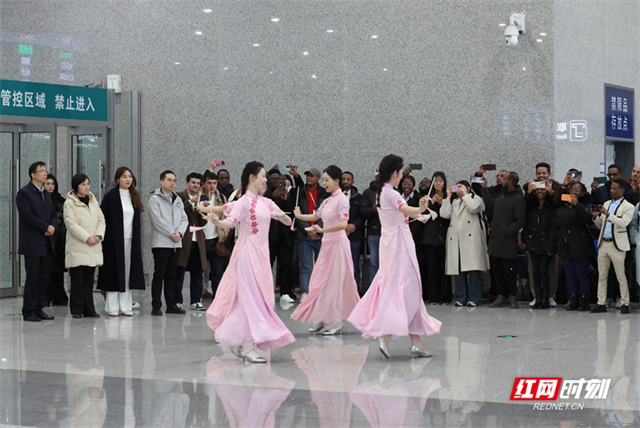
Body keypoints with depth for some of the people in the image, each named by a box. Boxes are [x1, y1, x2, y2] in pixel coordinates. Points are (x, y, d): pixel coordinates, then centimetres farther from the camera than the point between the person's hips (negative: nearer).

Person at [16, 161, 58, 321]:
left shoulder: (47, 194, 18)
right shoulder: (24, 193, -6)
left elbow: (53, 214, 17)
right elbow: (27, 216, -15)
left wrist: (53, 227, -4)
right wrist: (45, 227, -14)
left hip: (47, 243, 7)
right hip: (32, 243, -7)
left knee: (43, 278, 7)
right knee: (32, 277, -5)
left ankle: (39, 309, 13)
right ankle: (28, 312, 1)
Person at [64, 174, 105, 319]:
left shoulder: (93, 201, 16)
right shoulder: (70, 203, -3)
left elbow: (101, 219, 13)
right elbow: (71, 223, -11)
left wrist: (99, 235, -4)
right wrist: (87, 238, -16)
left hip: (93, 247, 5)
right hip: (77, 247, -5)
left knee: (89, 279, 7)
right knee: (77, 279, -5)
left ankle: (89, 309, 11)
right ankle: (76, 310, 0)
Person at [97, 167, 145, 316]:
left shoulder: (134, 196, 12)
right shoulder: (111, 196, -4)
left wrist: (138, 239, 11)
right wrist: (103, 235, -9)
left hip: (131, 240, 5)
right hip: (114, 240, -5)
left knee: (128, 272, 5)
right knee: (114, 272, -3)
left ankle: (125, 306, 10)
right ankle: (112, 307, 2)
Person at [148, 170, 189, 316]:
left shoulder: (178, 200, 16)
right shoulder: (155, 199, -3)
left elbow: (184, 219, 11)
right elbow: (158, 220, -12)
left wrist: (179, 232, -8)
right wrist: (171, 233, -11)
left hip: (176, 244, 6)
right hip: (161, 243, -6)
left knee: (172, 276, 10)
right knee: (159, 275, -4)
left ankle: (171, 305, 14)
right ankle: (156, 307, -1)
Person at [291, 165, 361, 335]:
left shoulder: (341, 199, -13)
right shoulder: (327, 201, 11)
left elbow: (343, 224, -23)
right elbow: (316, 216, 22)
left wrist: (322, 230, -27)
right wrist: (300, 216, 8)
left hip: (337, 243, -8)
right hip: (327, 243, 8)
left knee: (333, 281, -3)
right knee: (322, 281, 7)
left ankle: (335, 323, 5)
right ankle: (323, 320, 15)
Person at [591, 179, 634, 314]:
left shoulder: (628, 207, -2)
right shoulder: (606, 204, 16)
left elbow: (623, 223, -19)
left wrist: (608, 214, -25)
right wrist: (596, 217, -1)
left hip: (617, 244, -6)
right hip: (603, 243, 6)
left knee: (621, 276, -2)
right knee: (602, 275, 5)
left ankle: (624, 304, 4)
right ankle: (601, 303, 9)